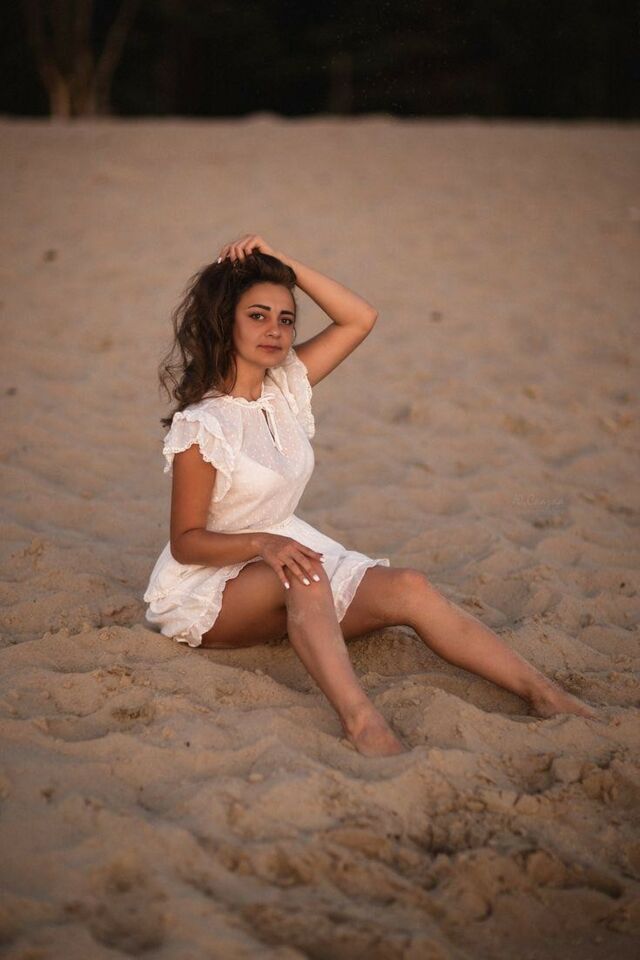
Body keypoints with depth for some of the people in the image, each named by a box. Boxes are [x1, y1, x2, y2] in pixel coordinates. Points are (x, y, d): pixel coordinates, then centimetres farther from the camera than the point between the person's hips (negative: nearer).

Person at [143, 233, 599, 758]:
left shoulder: (284, 388, 4)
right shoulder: (201, 425, -16)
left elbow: (361, 319, 4)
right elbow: (186, 542, -15)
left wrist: (283, 263, -5)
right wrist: (262, 543, -32)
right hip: (207, 584, -6)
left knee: (408, 587, -17)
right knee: (303, 575, -39)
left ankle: (545, 693, -25)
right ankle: (360, 720, -58)